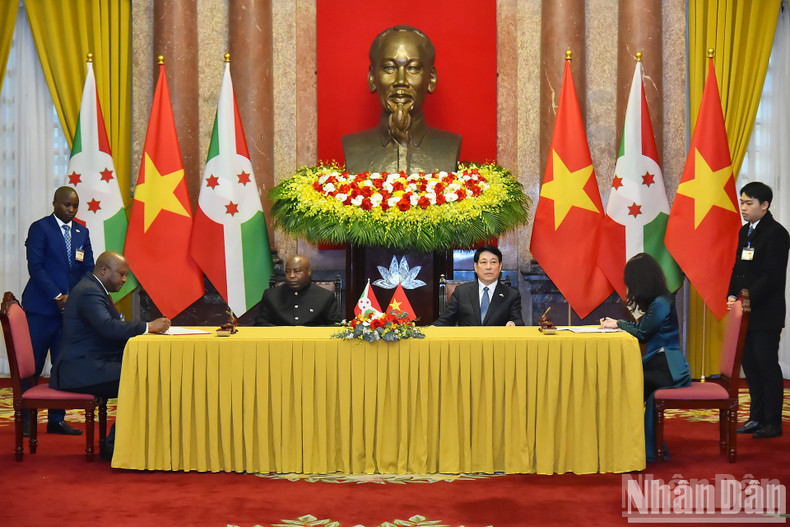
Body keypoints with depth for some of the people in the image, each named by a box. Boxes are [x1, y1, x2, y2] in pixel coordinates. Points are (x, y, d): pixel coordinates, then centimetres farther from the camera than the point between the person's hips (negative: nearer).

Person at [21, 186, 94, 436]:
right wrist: (57, 297, -15)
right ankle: (25, 419, 6)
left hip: (71, 307, 5)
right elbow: (35, 266, -10)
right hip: (42, 307, -5)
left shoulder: (82, 232, 14)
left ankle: (56, 419, 12)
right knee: (33, 364, -3)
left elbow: (88, 268, 11)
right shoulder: (40, 228, -2)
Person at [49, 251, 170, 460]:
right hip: (80, 370, -11)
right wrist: (148, 327, -22)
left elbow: (116, 327, 17)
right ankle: (113, 446, -13)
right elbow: (109, 327, -30)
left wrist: (149, 327, 2)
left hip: (90, 365, 11)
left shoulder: (95, 290, 19)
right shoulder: (88, 292, -16)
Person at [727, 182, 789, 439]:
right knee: (750, 364, 12)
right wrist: (732, 295, 4)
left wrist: (748, 300, -19)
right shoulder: (745, 231, 14)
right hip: (745, 312, 8)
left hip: (766, 314, -8)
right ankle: (757, 417, 22)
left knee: (767, 367, -3)